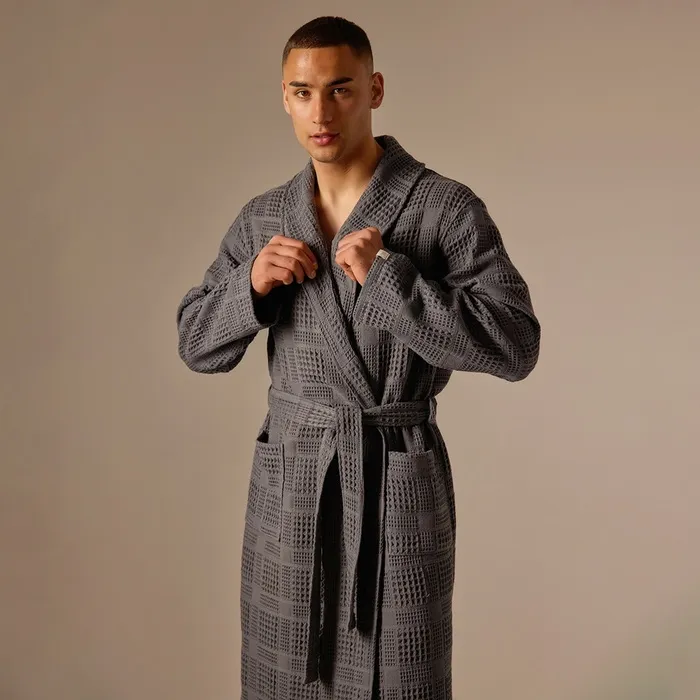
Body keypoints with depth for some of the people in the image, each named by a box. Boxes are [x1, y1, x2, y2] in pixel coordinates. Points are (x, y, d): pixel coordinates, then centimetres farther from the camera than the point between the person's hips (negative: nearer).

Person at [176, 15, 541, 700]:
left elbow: (514, 347, -15)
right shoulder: (261, 219, 5)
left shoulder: (446, 208, -8)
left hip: (399, 487, -3)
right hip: (288, 486, 4)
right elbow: (199, 346, 9)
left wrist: (387, 276, -22)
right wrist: (253, 285, -11)